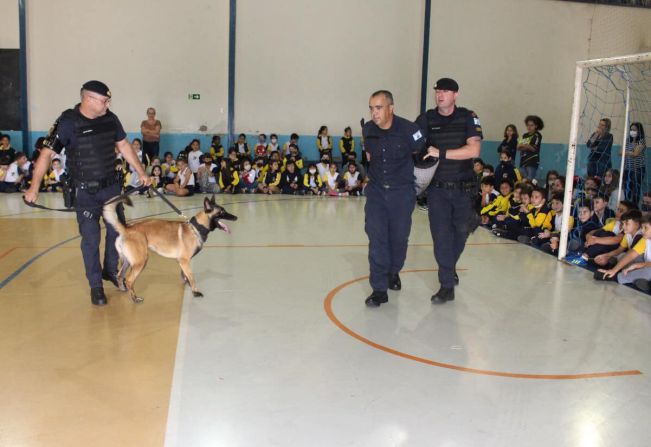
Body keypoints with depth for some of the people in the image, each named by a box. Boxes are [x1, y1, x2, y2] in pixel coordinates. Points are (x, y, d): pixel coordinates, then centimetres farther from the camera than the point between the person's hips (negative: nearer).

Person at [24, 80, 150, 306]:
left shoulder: (110, 119, -2)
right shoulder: (68, 122, -16)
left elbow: (124, 146, 11)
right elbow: (47, 154, -15)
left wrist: (141, 173, 10)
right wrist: (34, 187, -19)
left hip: (112, 186, 5)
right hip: (86, 192, -5)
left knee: (117, 231, 12)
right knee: (91, 239, -1)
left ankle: (110, 270, 35)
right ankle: (95, 286, 14)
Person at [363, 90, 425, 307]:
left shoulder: (408, 129, -18)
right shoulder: (367, 130, -5)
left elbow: (422, 154, -2)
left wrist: (404, 173, 6)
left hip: (402, 192, -2)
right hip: (376, 191, 2)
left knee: (399, 237, 10)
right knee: (376, 238, -7)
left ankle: (393, 272, 39)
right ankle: (379, 289, -2)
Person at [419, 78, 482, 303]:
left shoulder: (468, 117, -4)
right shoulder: (426, 119, 0)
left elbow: (474, 150, -16)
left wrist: (441, 153, -22)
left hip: (463, 188, 0)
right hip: (437, 189, 0)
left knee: (460, 232, 14)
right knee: (441, 235, -4)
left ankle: (449, 269, 40)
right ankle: (447, 286, 4)